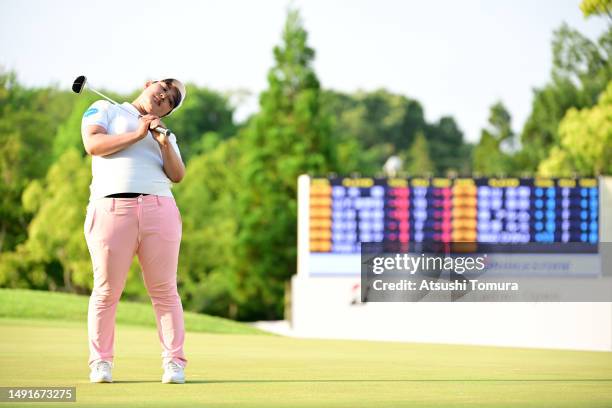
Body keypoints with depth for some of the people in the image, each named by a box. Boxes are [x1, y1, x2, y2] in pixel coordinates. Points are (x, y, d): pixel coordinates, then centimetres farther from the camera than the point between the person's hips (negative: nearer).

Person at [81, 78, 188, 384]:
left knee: (164, 291, -1)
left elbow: (177, 175, 9)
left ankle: (174, 362, 2)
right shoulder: (105, 110, 16)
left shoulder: (166, 134, 26)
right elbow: (93, 144, -3)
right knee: (107, 291, -4)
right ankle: (100, 362, 4)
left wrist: (165, 144, -7)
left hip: (159, 209, 3)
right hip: (111, 208, -3)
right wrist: (137, 135, -4)